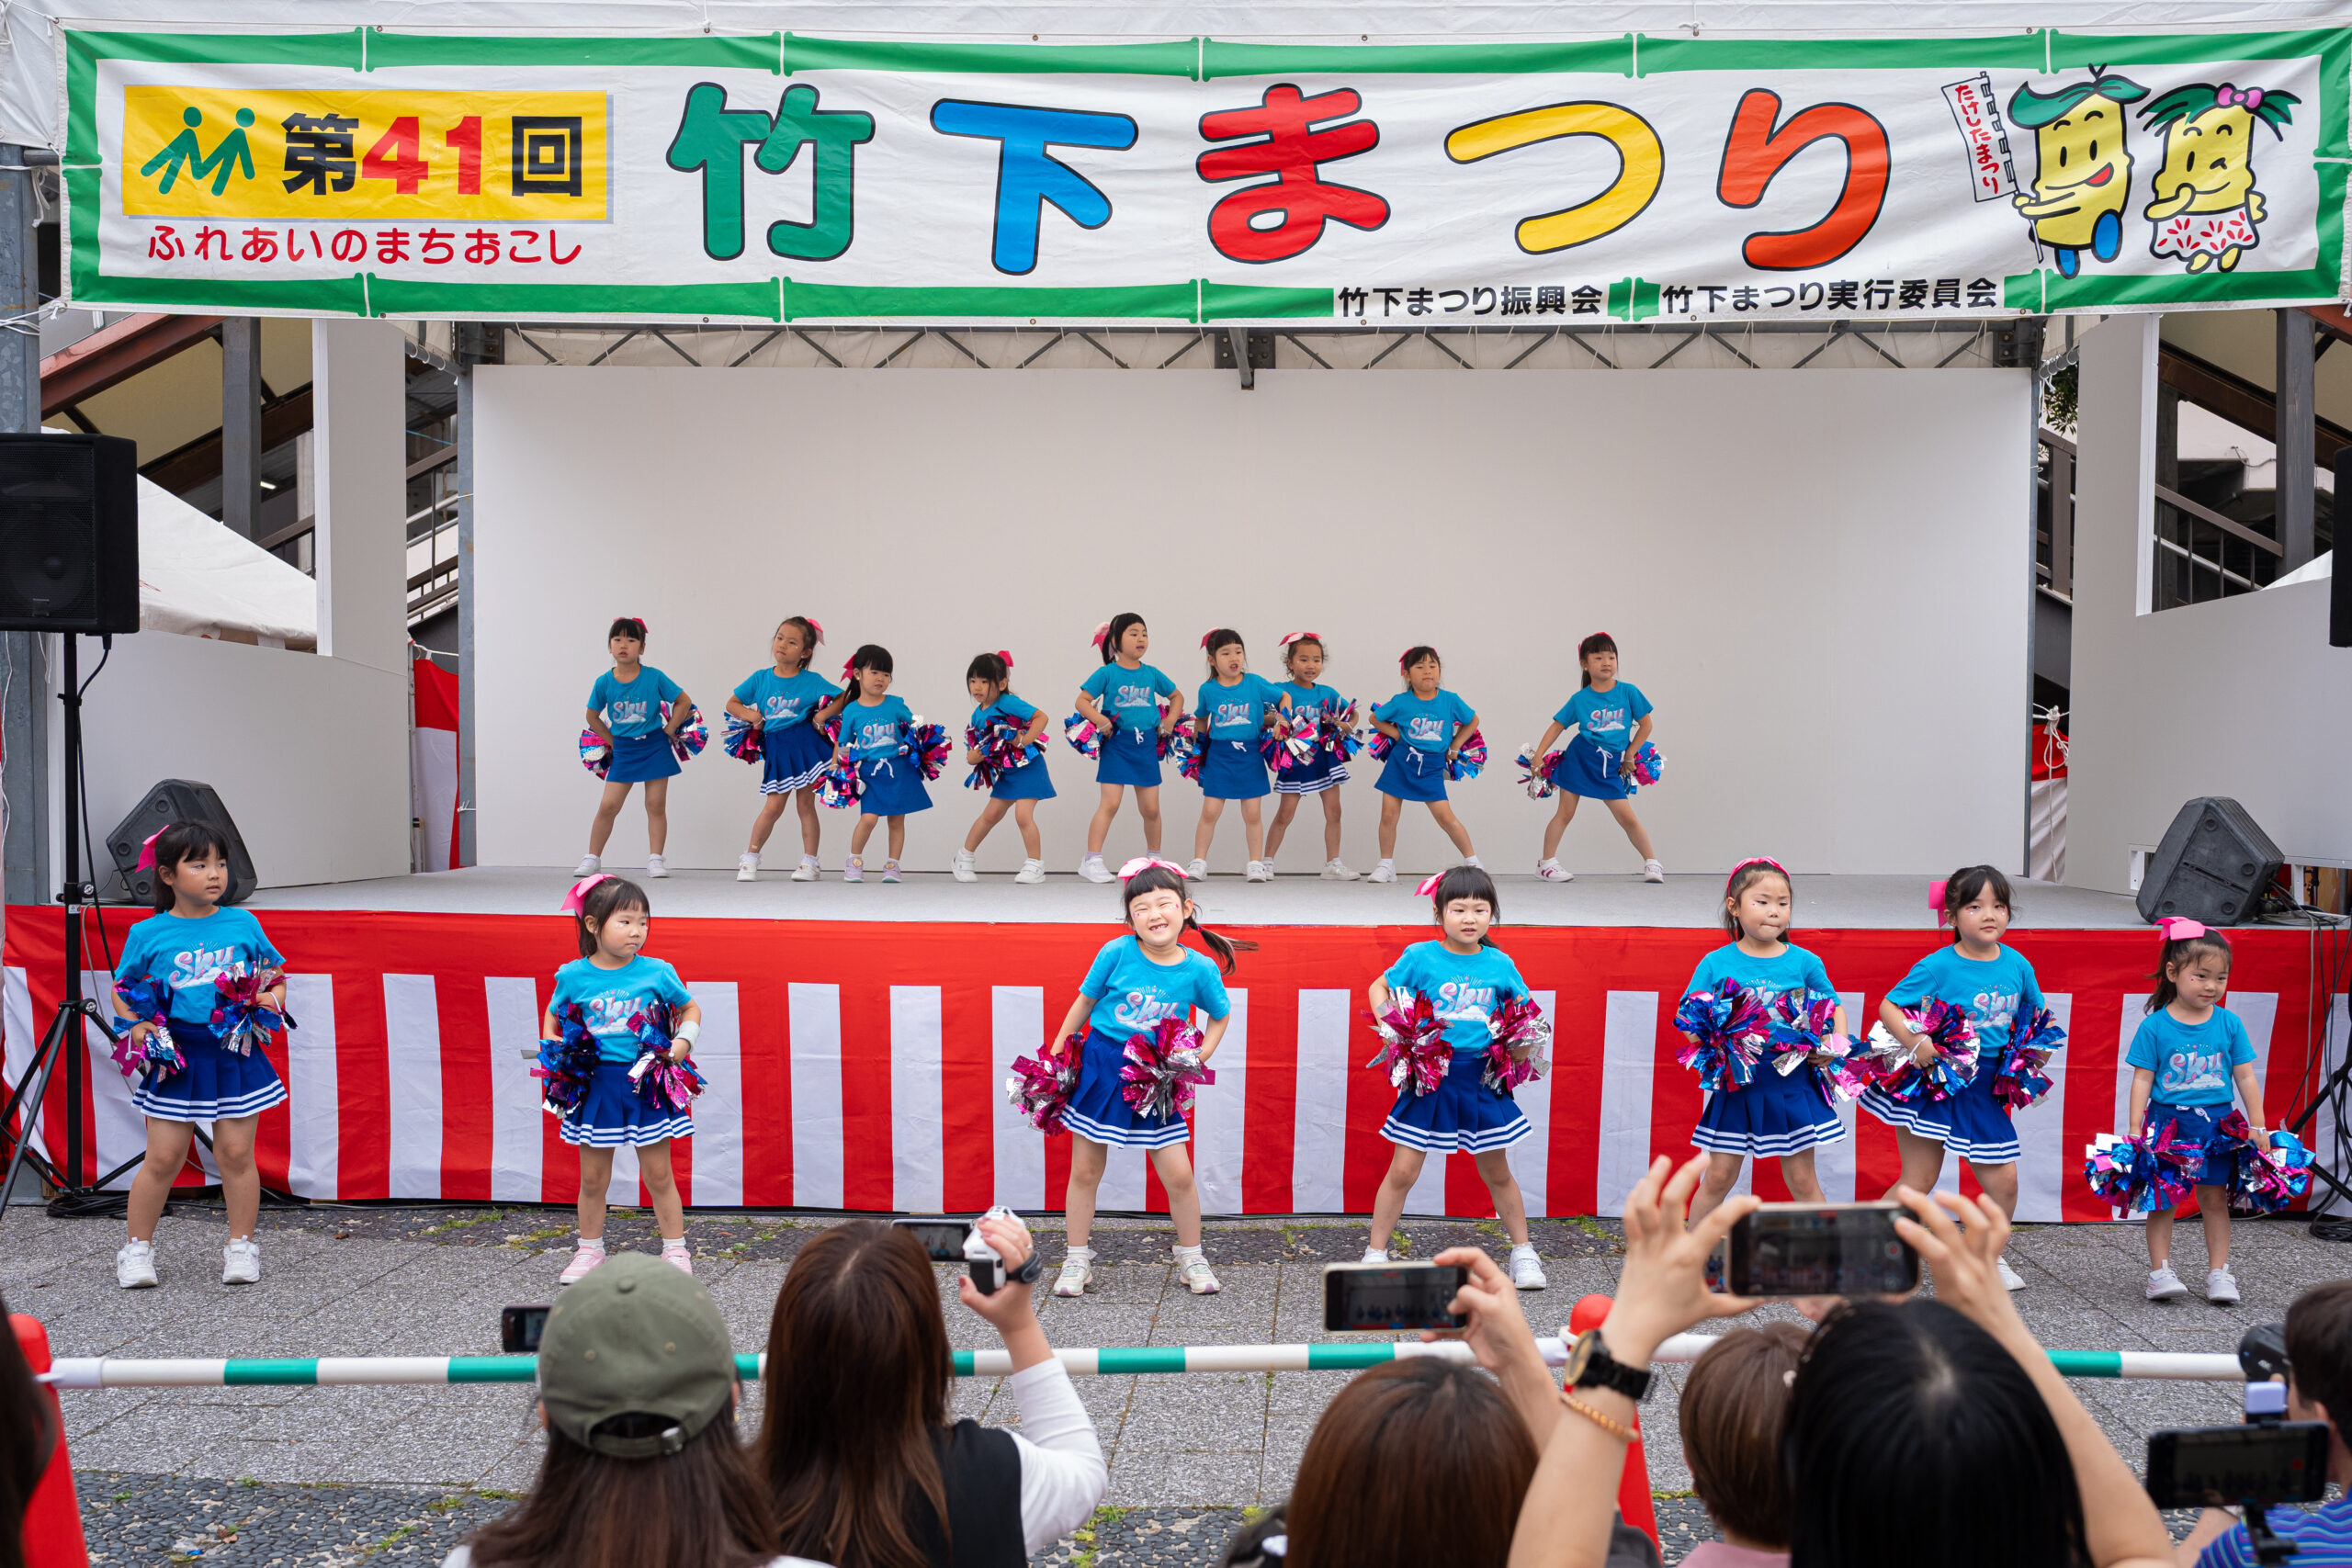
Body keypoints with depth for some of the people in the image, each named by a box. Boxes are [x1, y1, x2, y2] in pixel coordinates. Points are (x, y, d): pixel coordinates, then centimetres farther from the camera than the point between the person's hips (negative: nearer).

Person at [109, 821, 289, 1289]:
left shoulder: (244, 925, 3)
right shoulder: (147, 934, 0)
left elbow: (274, 974, 14)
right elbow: (121, 989, 10)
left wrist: (271, 998, -6)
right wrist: (135, 1026, -7)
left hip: (233, 1055, 1)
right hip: (175, 1058, -1)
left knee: (236, 1153, 3)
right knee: (163, 1157, 2)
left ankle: (241, 1246, 17)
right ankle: (138, 1247, 21)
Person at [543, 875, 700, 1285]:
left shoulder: (657, 973, -5)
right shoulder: (573, 976, -3)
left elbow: (690, 1009, 11)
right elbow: (552, 1019, 15)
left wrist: (683, 1041, -5)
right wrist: (554, 1055, -1)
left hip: (647, 1085, -1)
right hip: (594, 1085, 1)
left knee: (658, 1175, 6)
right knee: (593, 1177, 11)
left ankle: (675, 1251, 18)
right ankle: (589, 1251, 29)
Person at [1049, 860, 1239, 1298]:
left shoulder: (1200, 969, -10)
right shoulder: (1117, 952, -13)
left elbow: (1220, 1016, 10)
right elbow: (1084, 1003, 1)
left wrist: (1198, 1059, -2)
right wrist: (1055, 1054, 4)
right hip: (1100, 1067, 0)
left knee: (1178, 1175, 0)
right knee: (1085, 1171, 8)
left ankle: (1191, 1257, 24)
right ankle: (1077, 1259, 26)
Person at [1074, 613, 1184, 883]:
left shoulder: (1151, 674, 9)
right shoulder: (1107, 673, -3)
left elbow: (1177, 696, 23)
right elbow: (1082, 701, -5)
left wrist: (1171, 720, 8)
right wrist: (1100, 720, -18)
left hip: (1146, 747, 4)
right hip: (1116, 745, -4)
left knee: (1150, 808, 8)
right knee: (1110, 803, -11)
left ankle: (1154, 860, 26)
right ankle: (1092, 861, -7)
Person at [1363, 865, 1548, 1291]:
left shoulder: (1500, 964, 1)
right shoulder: (1421, 956, -6)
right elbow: (1378, 989, 7)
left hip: (1481, 1078, 2)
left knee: (1496, 1172, 14)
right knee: (1403, 1171, 0)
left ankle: (1523, 1252, 30)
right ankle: (1375, 1253, 14)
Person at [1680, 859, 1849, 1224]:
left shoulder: (1804, 962, -1)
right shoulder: (1716, 964, -4)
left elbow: (1834, 1007, 12)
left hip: (1792, 1085, 1)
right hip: (1736, 1086, 0)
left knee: (1802, 1180, 9)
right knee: (1718, 1177, 6)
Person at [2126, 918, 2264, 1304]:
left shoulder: (2229, 1023, 2)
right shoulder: (2154, 1026, -6)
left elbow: (2246, 1077, 7)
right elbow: (2142, 1079, -4)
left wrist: (2257, 1127, 6)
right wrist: (2135, 1131, -8)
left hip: (2217, 1124, 2)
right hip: (2167, 1121, -2)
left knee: (2214, 1198, 9)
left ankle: (2218, 1272, 18)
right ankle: (2160, 1270, 10)